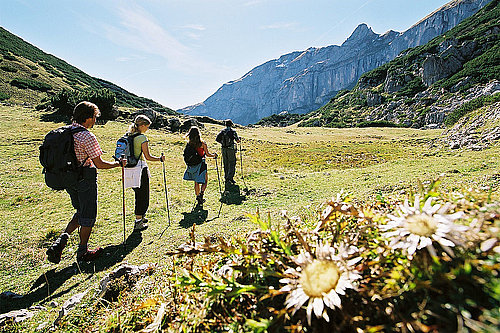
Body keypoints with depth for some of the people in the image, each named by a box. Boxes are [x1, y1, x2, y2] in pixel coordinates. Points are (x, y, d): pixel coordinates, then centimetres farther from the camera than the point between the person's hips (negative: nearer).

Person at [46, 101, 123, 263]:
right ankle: (82, 252, 22)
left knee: (81, 212, 24)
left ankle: (62, 239, 10)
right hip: (85, 180, -8)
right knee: (88, 216, 8)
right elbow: (99, 164, -17)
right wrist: (117, 163, -3)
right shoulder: (87, 136, -20)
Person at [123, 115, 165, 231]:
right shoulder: (142, 137, -13)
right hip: (140, 169, -8)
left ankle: (141, 217, 36)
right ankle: (138, 222, 10)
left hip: (129, 169, 8)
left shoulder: (127, 136, 9)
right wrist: (160, 159, -1)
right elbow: (148, 157, -13)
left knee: (139, 195, 22)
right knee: (143, 196, 4)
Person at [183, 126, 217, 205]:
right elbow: (208, 154, -8)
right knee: (205, 181, 9)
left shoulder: (189, 144, -1)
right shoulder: (202, 143, -13)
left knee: (196, 182, 17)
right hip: (201, 165, -4)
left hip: (192, 165, 5)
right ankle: (201, 194, -12)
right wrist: (214, 155, 11)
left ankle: (198, 197, 24)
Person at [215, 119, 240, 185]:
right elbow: (237, 141, -9)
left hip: (224, 149, 4)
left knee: (226, 164, 13)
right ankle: (229, 178, -8)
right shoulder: (233, 131, -7)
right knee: (232, 164, 2)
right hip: (231, 149, -4)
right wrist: (238, 140, 14)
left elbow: (217, 139, -1)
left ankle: (227, 179, 18)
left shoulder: (222, 131, 4)